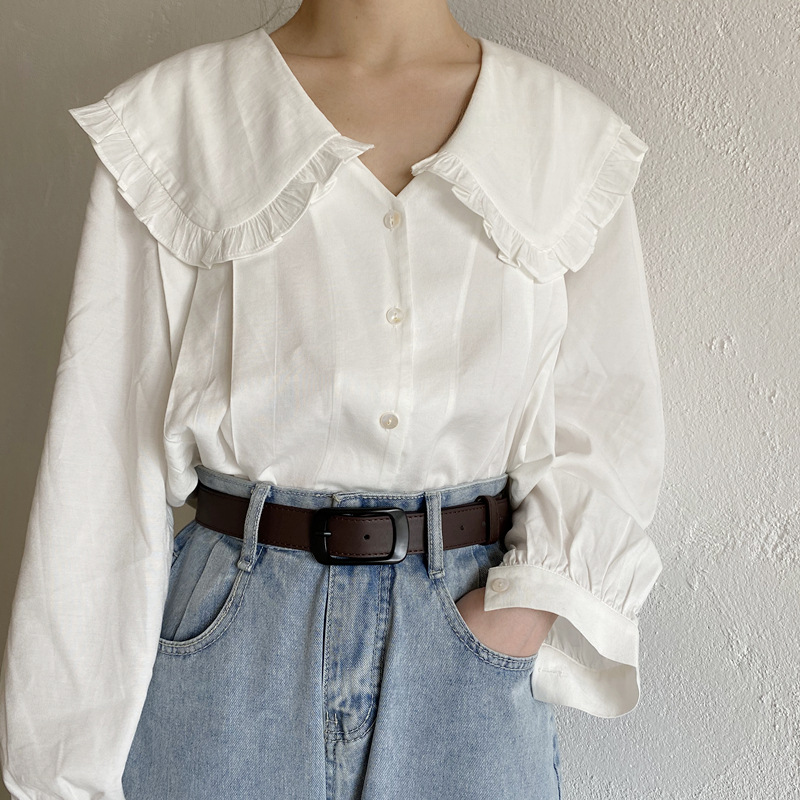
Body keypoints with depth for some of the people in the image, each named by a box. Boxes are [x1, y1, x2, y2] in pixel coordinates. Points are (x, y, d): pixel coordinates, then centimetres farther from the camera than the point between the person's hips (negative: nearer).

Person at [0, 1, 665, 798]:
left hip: (481, 624, 2)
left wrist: (536, 596, -10)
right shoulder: (169, 118, -3)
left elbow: (609, 410, 6)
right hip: (233, 633, -1)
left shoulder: (571, 134, 2)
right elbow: (107, 437, -4)